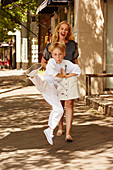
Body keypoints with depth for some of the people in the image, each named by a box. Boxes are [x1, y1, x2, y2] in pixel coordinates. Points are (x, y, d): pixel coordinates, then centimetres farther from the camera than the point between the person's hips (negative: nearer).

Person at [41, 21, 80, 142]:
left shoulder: (72, 45, 6)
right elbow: (43, 62, 15)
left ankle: (68, 133, -10)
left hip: (70, 76, -1)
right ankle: (60, 128, 28)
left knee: (69, 104, -8)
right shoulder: (51, 46, 4)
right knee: (59, 105, 8)